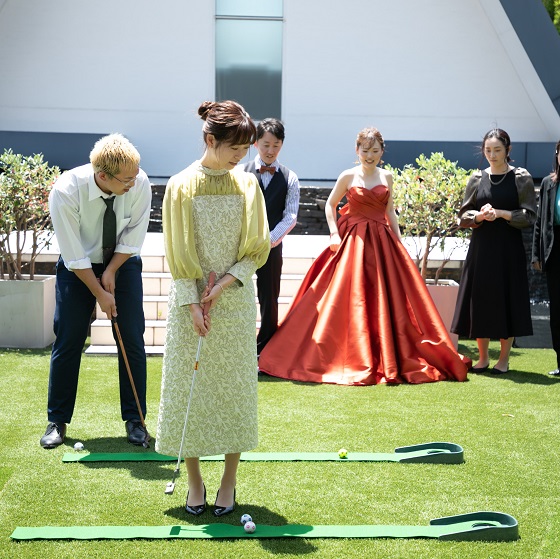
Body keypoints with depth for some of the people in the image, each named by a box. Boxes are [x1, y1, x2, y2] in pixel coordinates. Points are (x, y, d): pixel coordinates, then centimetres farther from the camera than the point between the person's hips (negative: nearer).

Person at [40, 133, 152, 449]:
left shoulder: (140, 183, -25)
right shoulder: (66, 191, -29)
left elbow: (133, 235, -10)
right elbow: (74, 255, -22)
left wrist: (111, 272, -13)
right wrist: (100, 293, -19)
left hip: (123, 263, 2)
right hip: (78, 268, -2)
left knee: (133, 341, -3)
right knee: (68, 341, -3)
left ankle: (135, 420, 8)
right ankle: (58, 422, 11)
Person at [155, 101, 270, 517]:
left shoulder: (247, 184, 2)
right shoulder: (182, 185, -3)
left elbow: (258, 248, 2)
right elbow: (178, 251, -3)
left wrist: (223, 284, -10)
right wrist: (192, 304, -10)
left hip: (236, 301, 1)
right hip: (191, 303, -1)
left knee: (236, 389, 4)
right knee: (189, 388, 3)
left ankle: (229, 483, 15)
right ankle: (195, 481, 16)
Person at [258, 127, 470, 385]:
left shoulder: (387, 177, 8)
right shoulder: (348, 176, -1)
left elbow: (390, 211, 14)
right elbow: (330, 205, 5)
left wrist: (399, 242, 8)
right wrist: (334, 234, -6)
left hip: (382, 241, 3)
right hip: (352, 240, -3)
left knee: (386, 301, 4)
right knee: (349, 300, -5)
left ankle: (387, 360, 13)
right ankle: (352, 359, 5)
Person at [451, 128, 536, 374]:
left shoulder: (521, 178, 0)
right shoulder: (477, 178, 8)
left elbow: (529, 216, -4)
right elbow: (463, 216, 8)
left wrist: (501, 213, -16)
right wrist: (480, 216, -12)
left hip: (509, 248, -3)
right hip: (481, 247, 3)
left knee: (506, 300, 0)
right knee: (480, 299, 3)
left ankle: (504, 358, 9)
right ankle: (483, 357, 14)